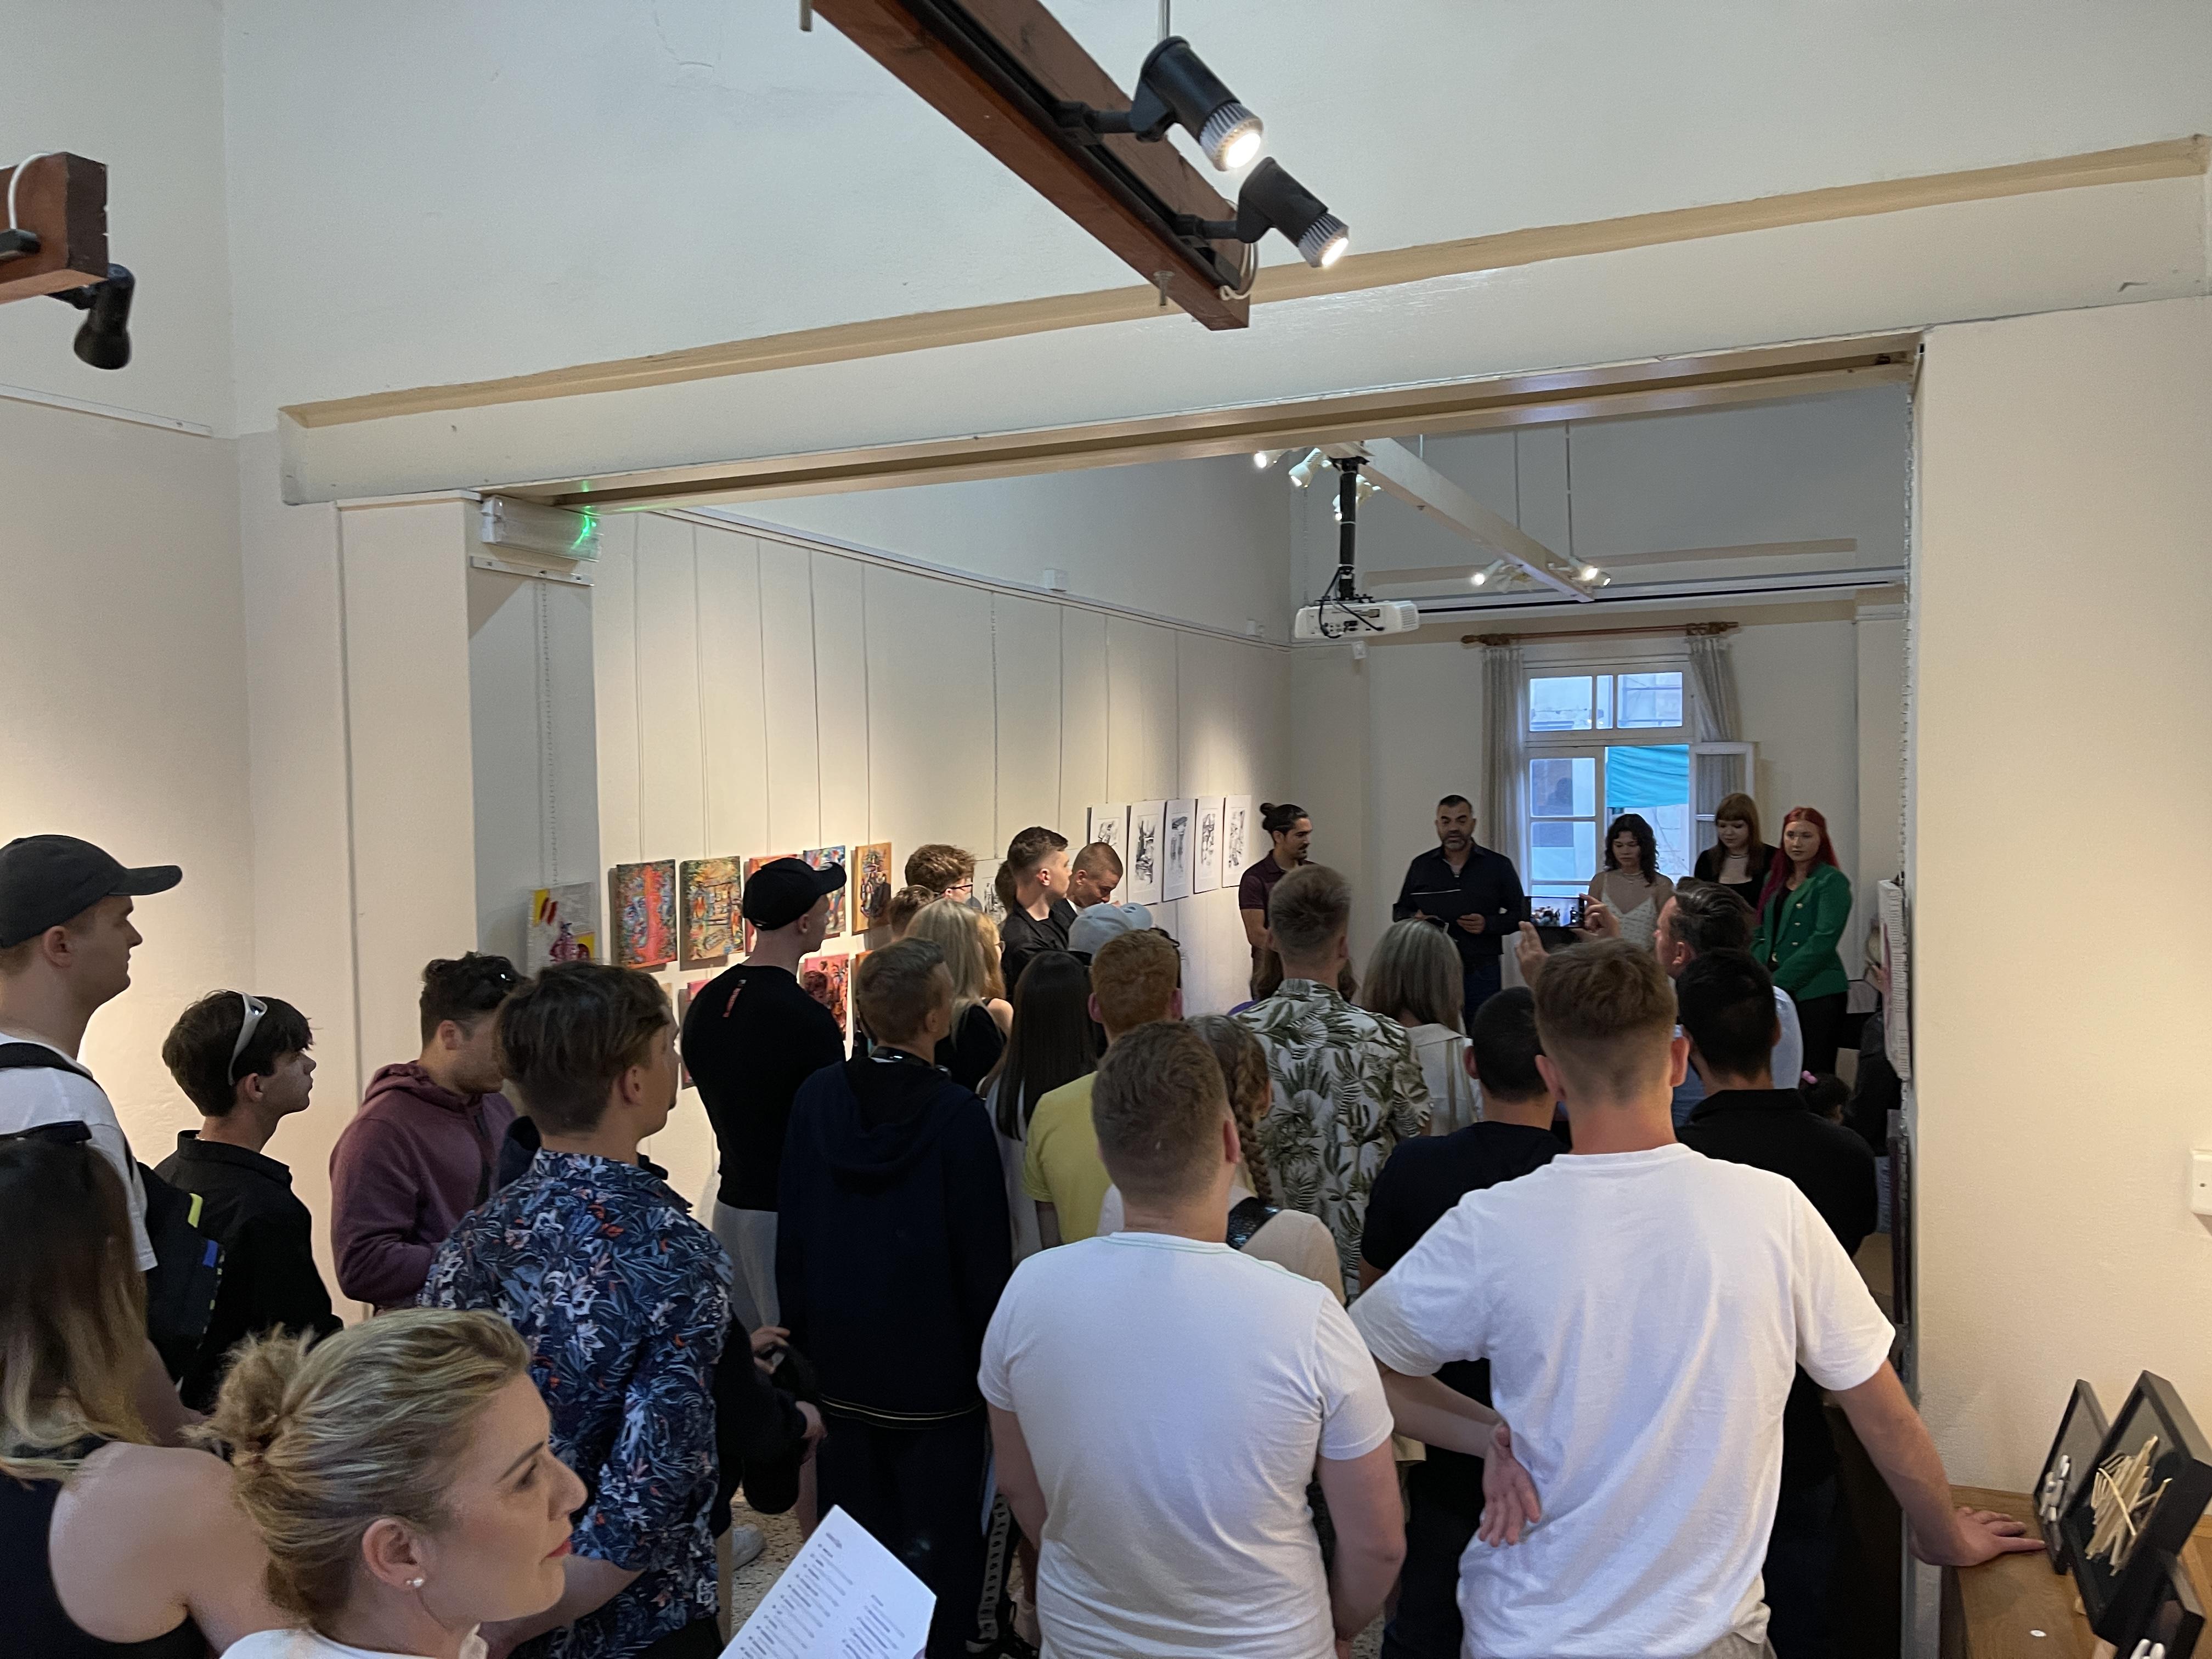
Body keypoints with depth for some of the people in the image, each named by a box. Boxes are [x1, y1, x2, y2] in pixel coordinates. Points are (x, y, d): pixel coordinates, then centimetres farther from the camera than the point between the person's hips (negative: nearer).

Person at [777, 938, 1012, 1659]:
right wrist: (990, 1351, -1)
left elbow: (793, 1224, 2)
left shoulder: (817, 1095, -6)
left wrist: (801, 1329, 13)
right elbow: (984, 1248, -13)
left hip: (839, 1356, 5)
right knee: (937, 1539, 10)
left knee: (854, 1526, 19)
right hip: (933, 1358, -4)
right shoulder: (956, 1113, -19)